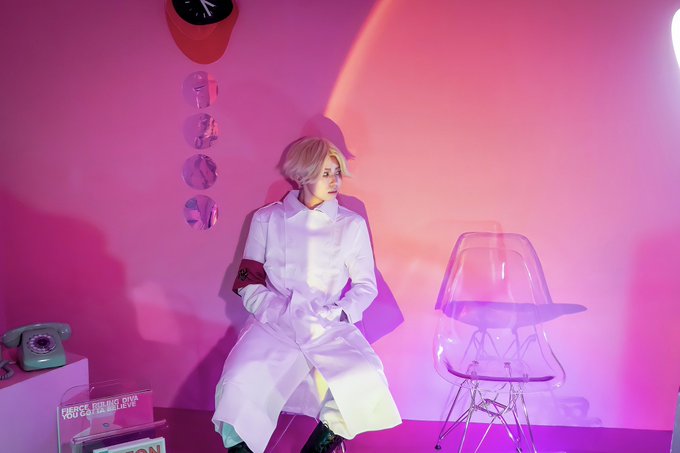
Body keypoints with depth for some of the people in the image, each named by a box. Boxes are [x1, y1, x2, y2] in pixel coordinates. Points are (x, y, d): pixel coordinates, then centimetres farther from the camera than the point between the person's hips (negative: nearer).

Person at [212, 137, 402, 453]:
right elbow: (248, 283, 9)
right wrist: (279, 313, -9)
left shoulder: (352, 225, 10)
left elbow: (366, 285, 12)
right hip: (274, 325, -1)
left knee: (365, 382, -26)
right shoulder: (267, 220, 9)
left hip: (330, 328, 1)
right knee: (240, 387, -28)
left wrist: (339, 314, -6)